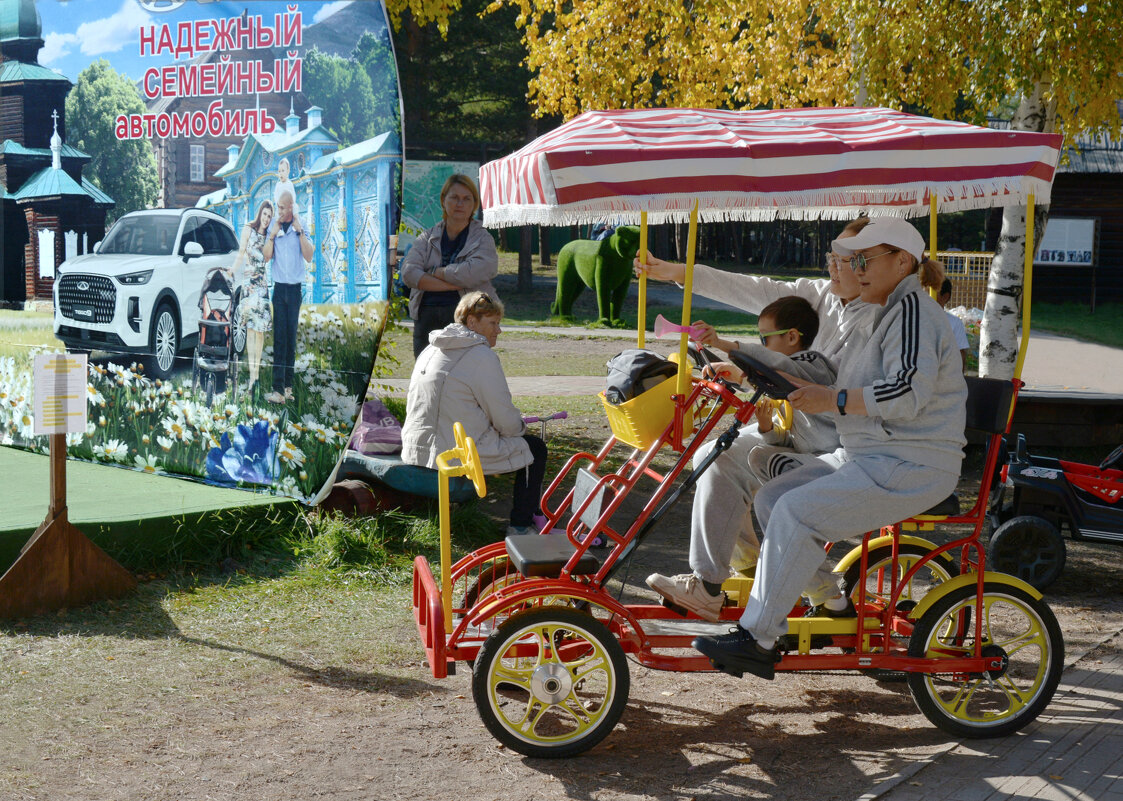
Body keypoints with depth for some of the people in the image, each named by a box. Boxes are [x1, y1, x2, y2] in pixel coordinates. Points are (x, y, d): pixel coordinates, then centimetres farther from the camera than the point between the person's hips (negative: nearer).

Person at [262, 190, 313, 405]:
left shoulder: (300, 226, 2)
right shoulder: (273, 227, 4)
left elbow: (309, 256, -6)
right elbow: (266, 256, -2)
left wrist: (300, 232, -12)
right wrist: (273, 234, -11)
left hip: (295, 287, 0)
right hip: (279, 286, 0)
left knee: (291, 338, 4)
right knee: (279, 338, -5)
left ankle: (287, 385, 10)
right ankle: (279, 389, -9)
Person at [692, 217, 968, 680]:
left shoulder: (912, 308, -14)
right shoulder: (893, 311, 19)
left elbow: (909, 392, -27)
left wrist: (832, 400, -20)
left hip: (911, 468, -11)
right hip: (872, 459, 11)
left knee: (795, 512, -24)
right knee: (771, 499, 3)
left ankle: (758, 639, -19)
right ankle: (834, 605, 11)